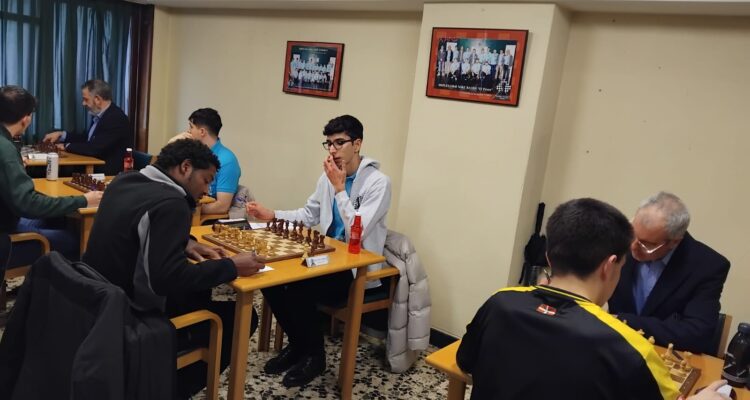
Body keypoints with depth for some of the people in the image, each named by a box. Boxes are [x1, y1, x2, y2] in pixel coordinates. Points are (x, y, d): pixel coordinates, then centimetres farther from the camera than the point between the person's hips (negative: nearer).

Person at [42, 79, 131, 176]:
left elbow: (94, 149, -24)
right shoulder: (99, 115, 9)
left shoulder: (116, 118, -20)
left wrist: (67, 146, -9)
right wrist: (61, 135, 11)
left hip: (110, 173, -8)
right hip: (96, 166, 8)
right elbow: (87, 138, 23)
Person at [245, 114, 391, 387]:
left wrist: (339, 188, -21)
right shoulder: (329, 176, 7)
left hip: (358, 268, -7)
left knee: (297, 289, -27)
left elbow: (358, 231, -23)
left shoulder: (378, 182, -15)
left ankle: (313, 355, 0)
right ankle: (296, 344, 9)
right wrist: (272, 215, 2)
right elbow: (309, 215, 17)